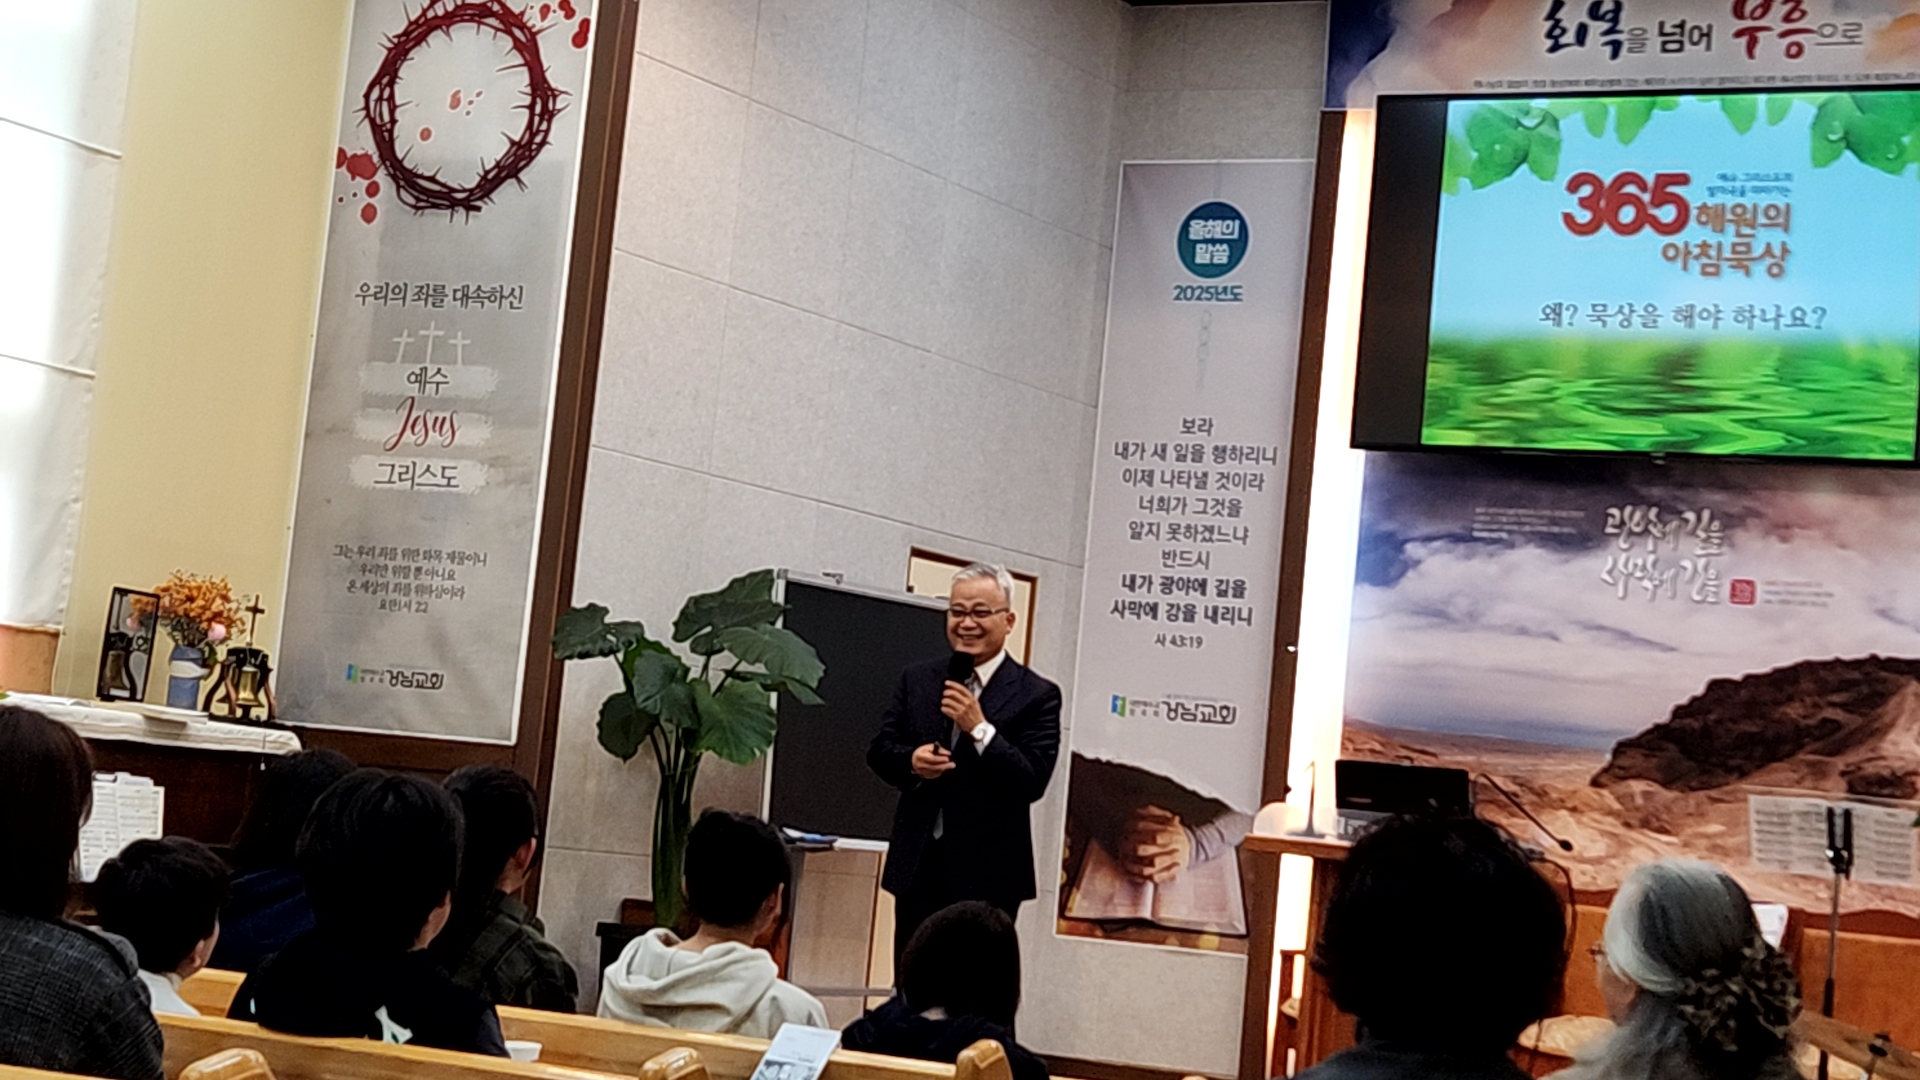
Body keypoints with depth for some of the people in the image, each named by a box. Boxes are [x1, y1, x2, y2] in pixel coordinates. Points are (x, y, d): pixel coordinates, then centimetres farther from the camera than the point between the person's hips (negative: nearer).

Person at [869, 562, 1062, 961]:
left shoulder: (1037, 696, -4)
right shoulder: (917, 680, 10)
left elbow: (1032, 783, -11)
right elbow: (879, 750, 11)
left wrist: (979, 727, -20)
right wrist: (911, 761, -11)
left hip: (987, 871, -4)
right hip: (918, 863, 4)